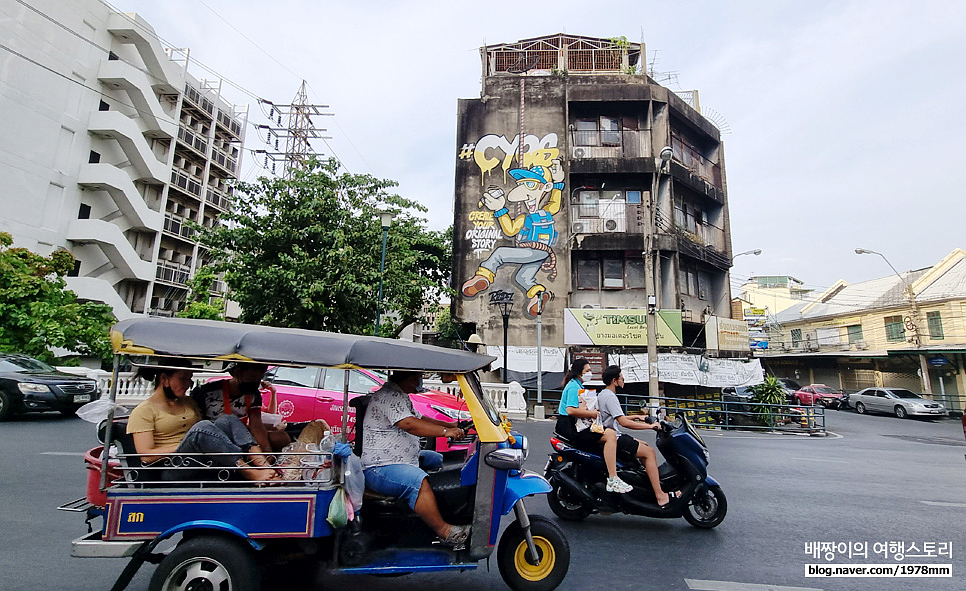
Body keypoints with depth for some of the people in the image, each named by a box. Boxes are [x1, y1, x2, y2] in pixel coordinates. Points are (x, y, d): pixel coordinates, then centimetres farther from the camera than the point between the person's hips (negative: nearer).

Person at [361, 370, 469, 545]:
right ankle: (444, 531, -24)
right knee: (418, 482, -30)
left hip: (401, 461, 11)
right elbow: (409, 425, -28)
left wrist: (451, 425, 13)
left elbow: (418, 418, 22)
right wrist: (445, 432, -29)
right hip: (379, 468, -11)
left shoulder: (400, 396, 17)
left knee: (438, 460, 10)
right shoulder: (388, 396, -17)